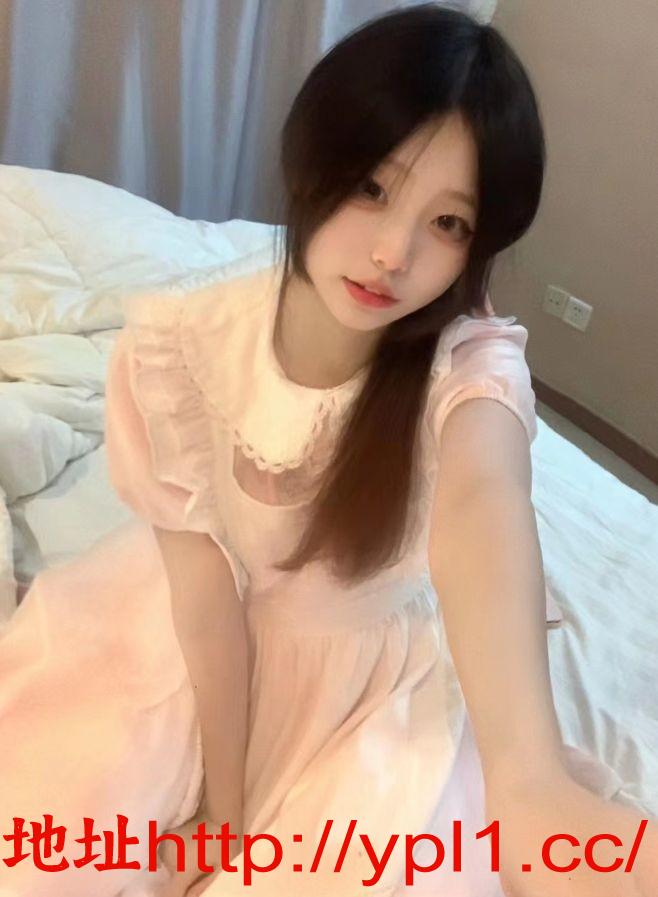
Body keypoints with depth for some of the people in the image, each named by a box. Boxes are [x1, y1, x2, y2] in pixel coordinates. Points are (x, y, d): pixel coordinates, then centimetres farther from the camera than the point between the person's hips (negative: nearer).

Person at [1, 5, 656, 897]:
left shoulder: (470, 365, -26)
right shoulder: (181, 335, -22)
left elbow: (482, 501, -50)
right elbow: (203, 570, -18)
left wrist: (527, 778, -69)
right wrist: (225, 798, -15)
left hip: (379, 663, -1)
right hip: (194, 634, 2)